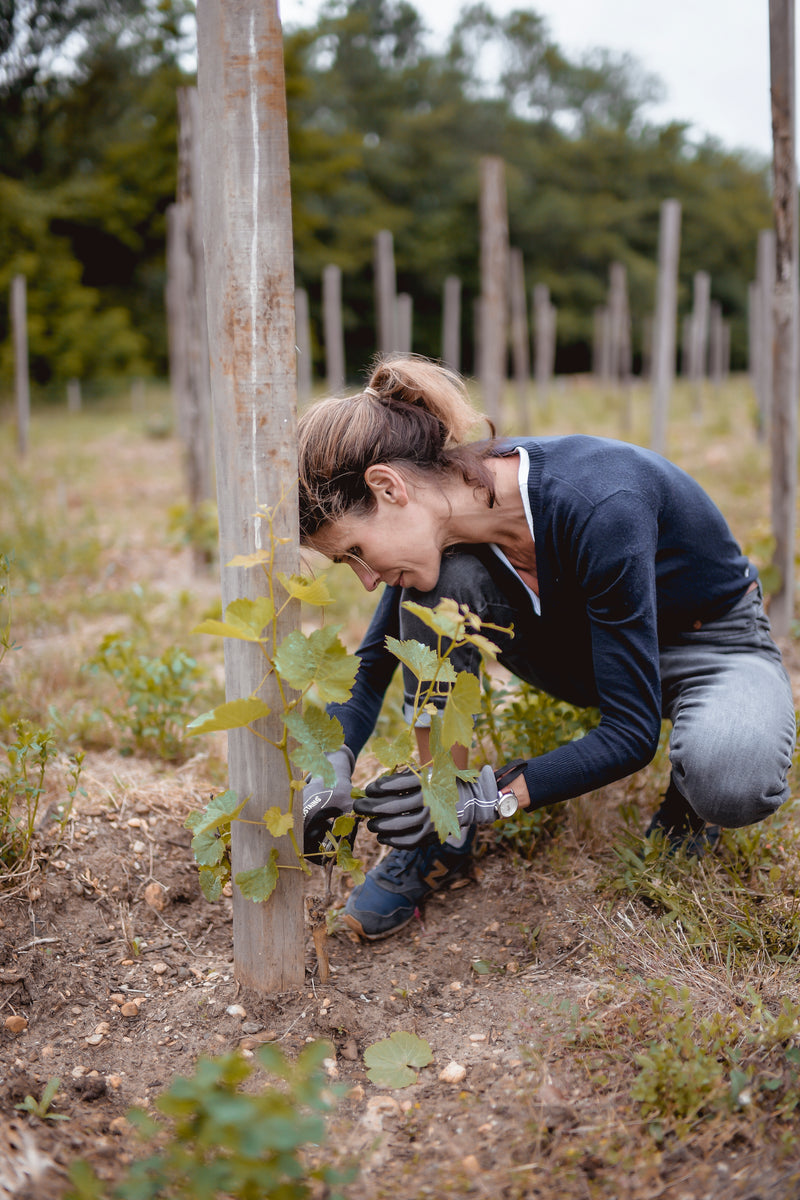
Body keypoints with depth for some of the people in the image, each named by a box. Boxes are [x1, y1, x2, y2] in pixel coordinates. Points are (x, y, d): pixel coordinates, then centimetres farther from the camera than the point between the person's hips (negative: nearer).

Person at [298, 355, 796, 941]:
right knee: (440, 577, -23)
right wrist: (331, 766, -23)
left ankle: (690, 790, 0)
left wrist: (490, 794, -37)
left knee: (731, 781, -39)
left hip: (715, 645, -5)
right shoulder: (447, 511, -18)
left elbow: (631, 733, -31)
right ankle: (441, 838, -12)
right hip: (588, 642, 5)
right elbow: (371, 666, -5)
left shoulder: (597, 507, -38)